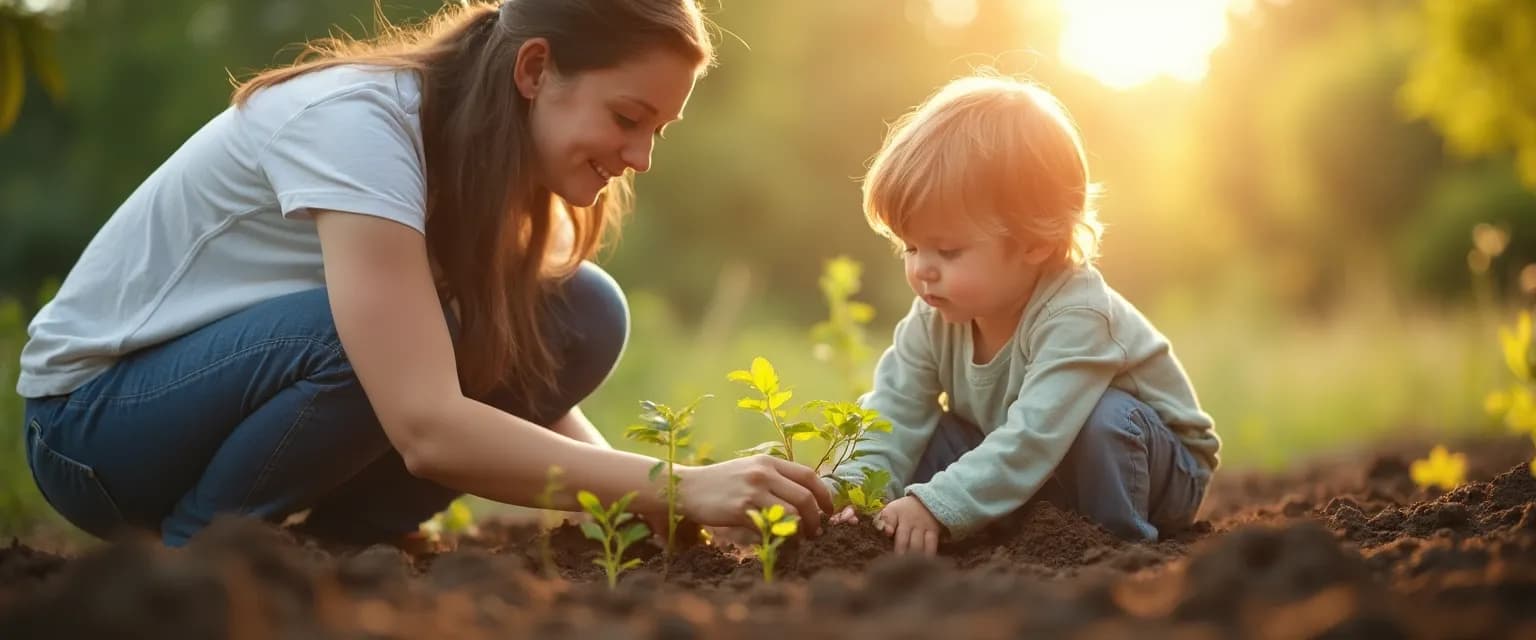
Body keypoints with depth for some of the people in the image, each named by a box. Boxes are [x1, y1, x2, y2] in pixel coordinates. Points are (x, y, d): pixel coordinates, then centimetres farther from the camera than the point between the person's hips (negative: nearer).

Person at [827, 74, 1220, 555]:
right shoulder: (935, 316, -11)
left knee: (1106, 417, -35)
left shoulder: (1075, 316, -34)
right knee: (929, 436, -12)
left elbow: (1034, 438, -41)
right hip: (1022, 473, 6)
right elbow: (893, 416, -12)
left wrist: (936, 505, -46)